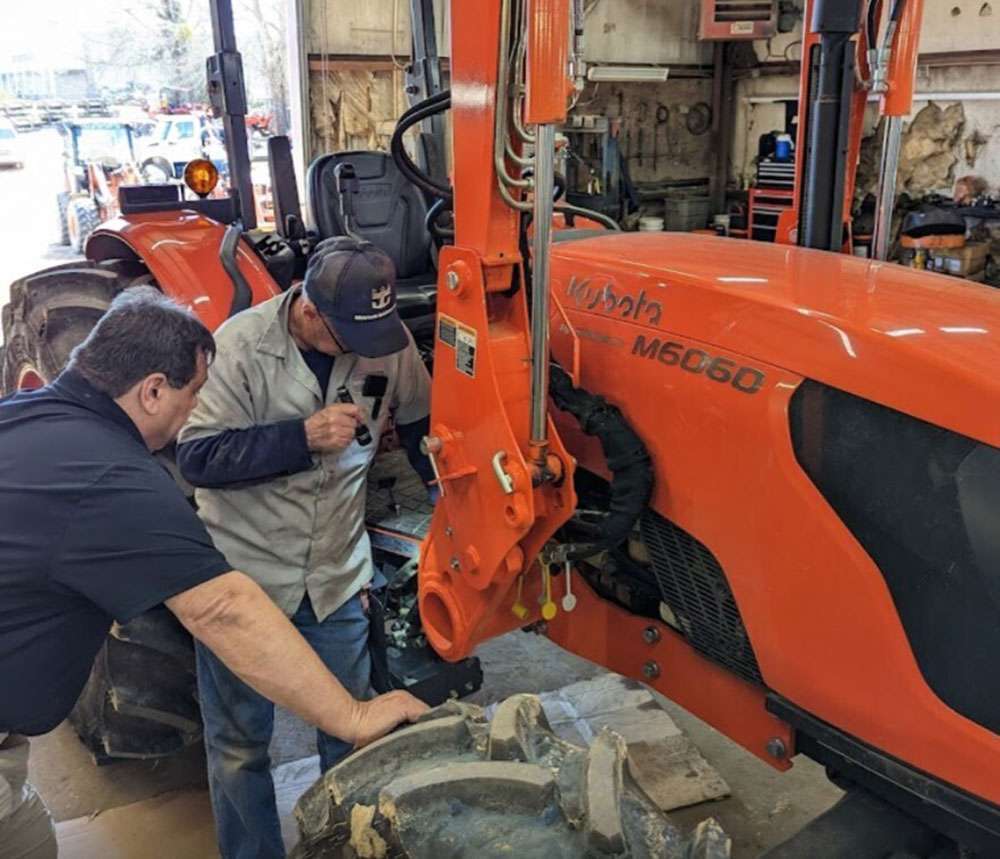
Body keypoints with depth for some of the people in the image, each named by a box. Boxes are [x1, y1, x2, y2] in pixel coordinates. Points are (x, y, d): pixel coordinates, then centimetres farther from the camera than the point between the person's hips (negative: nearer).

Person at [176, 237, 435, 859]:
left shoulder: (390, 339, -8)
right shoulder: (242, 343, -17)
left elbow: (420, 420, 9)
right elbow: (196, 457, -19)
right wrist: (304, 436, -30)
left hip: (338, 576, 3)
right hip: (244, 574, -2)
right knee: (240, 744, 12)